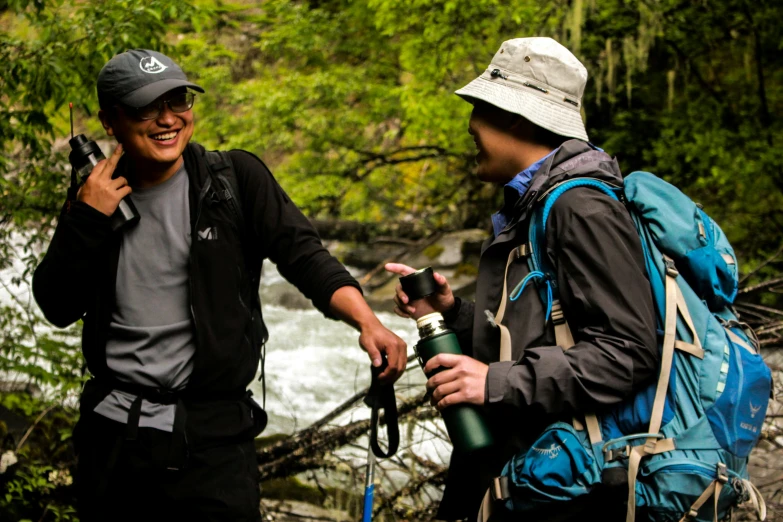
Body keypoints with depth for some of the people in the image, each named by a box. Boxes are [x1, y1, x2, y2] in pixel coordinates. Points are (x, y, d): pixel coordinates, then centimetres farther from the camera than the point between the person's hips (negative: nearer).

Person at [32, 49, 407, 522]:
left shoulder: (235, 179, -4)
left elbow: (303, 254, -11)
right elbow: (58, 308, 3)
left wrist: (367, 321, -27)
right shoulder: (98, 196, 4)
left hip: (213, 433, -3)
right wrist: (85, 220, -10)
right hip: (111, 429, 3)